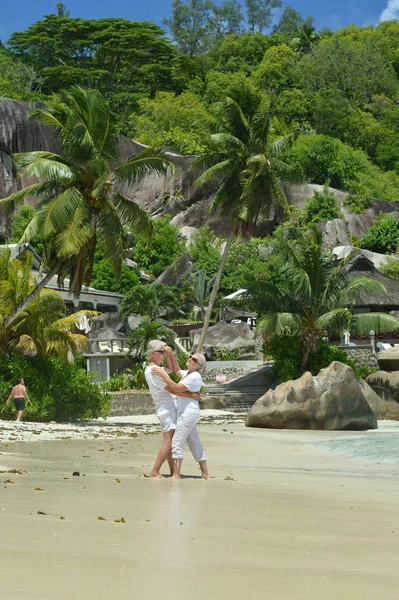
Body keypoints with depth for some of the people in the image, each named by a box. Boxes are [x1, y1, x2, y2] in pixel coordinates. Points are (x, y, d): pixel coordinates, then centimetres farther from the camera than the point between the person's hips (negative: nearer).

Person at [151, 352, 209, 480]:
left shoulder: (195, 376, -15)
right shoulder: (188, 373, 14)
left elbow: (176, 388, -21)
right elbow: (177, 371, 33)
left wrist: (162, 374, -18)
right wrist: (170, 355, 21)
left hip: (188, 412, -10)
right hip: (187, 413, 10)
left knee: (177, 442, -11)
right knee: (195, 443, 12)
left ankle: (176, 475, -12)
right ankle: (205, 473, 15)